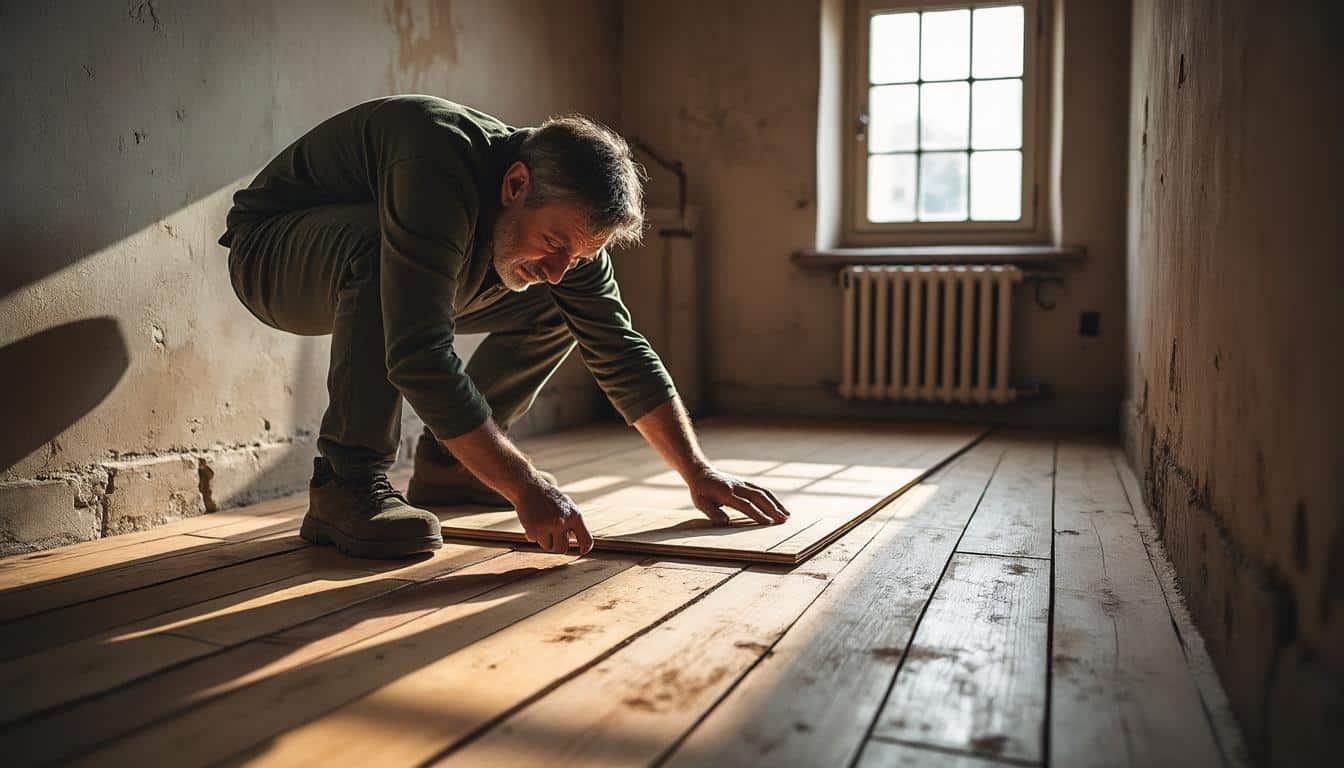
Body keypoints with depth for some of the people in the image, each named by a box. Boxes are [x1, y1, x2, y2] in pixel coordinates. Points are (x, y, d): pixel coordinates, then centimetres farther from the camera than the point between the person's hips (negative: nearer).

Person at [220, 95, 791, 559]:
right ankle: (346, 482, -29)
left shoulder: (561, 213, -14)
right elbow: (420, 357, -44)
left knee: (552, 314, -3)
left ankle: (443, 464, 4)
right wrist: (526, 488, -44)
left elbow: (619, 351, -8)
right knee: (377, 246, -39)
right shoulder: (438, 174, -39)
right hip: (271, 255, -6)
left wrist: (698, 472, -13)